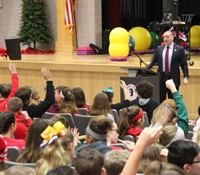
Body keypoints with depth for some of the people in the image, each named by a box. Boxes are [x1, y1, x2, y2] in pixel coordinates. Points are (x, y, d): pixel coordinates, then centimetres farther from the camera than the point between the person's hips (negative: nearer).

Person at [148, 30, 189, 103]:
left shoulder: (179, 49, -2)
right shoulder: (159, 49, 8)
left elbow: (184, 64, -2)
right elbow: (153, 61, 16)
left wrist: (185, 77, -12)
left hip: (173, 78, -3)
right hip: (161, 78, 3)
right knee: (160, 100, 7)